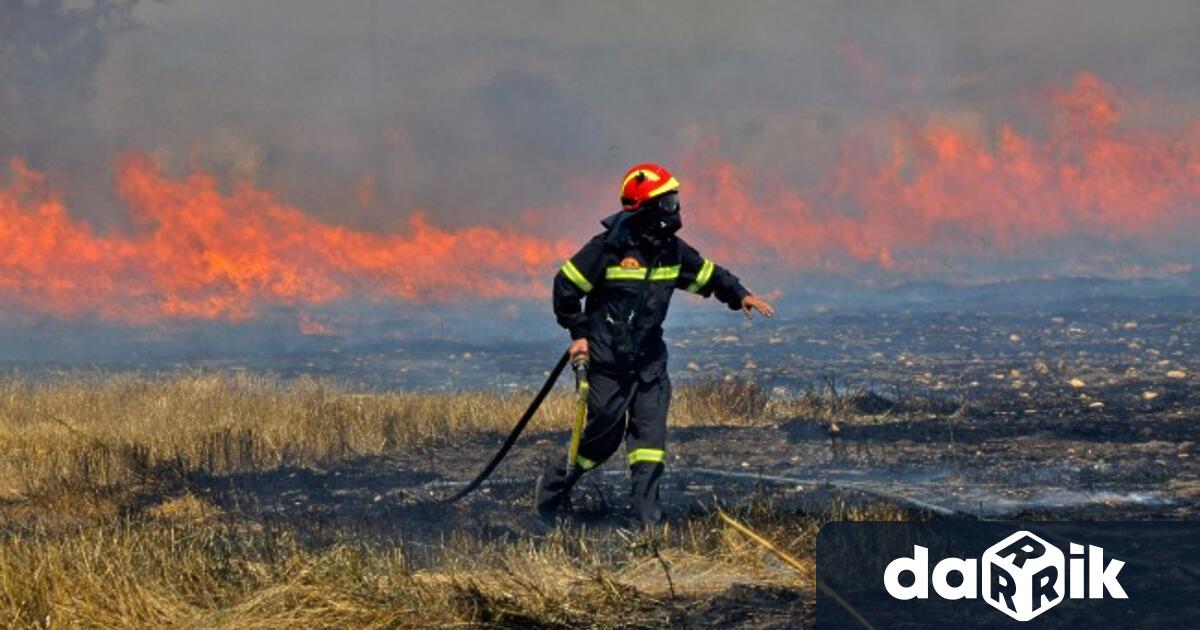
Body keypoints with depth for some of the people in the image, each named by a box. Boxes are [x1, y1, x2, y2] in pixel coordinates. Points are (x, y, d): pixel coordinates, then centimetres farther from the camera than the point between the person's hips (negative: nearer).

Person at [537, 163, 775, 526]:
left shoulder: (672, 250, 3)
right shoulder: (609, 248, -15)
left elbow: (708, 275, 19)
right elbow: (565, 286, -8)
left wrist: (739, 295, 3)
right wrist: (579, 333, -7)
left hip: (649, 359, 6)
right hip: (607, 359, -6)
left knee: (651, 430, -4)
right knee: (605, 433, 1)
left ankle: (645, 510, -3)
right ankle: (556, 482, 24)